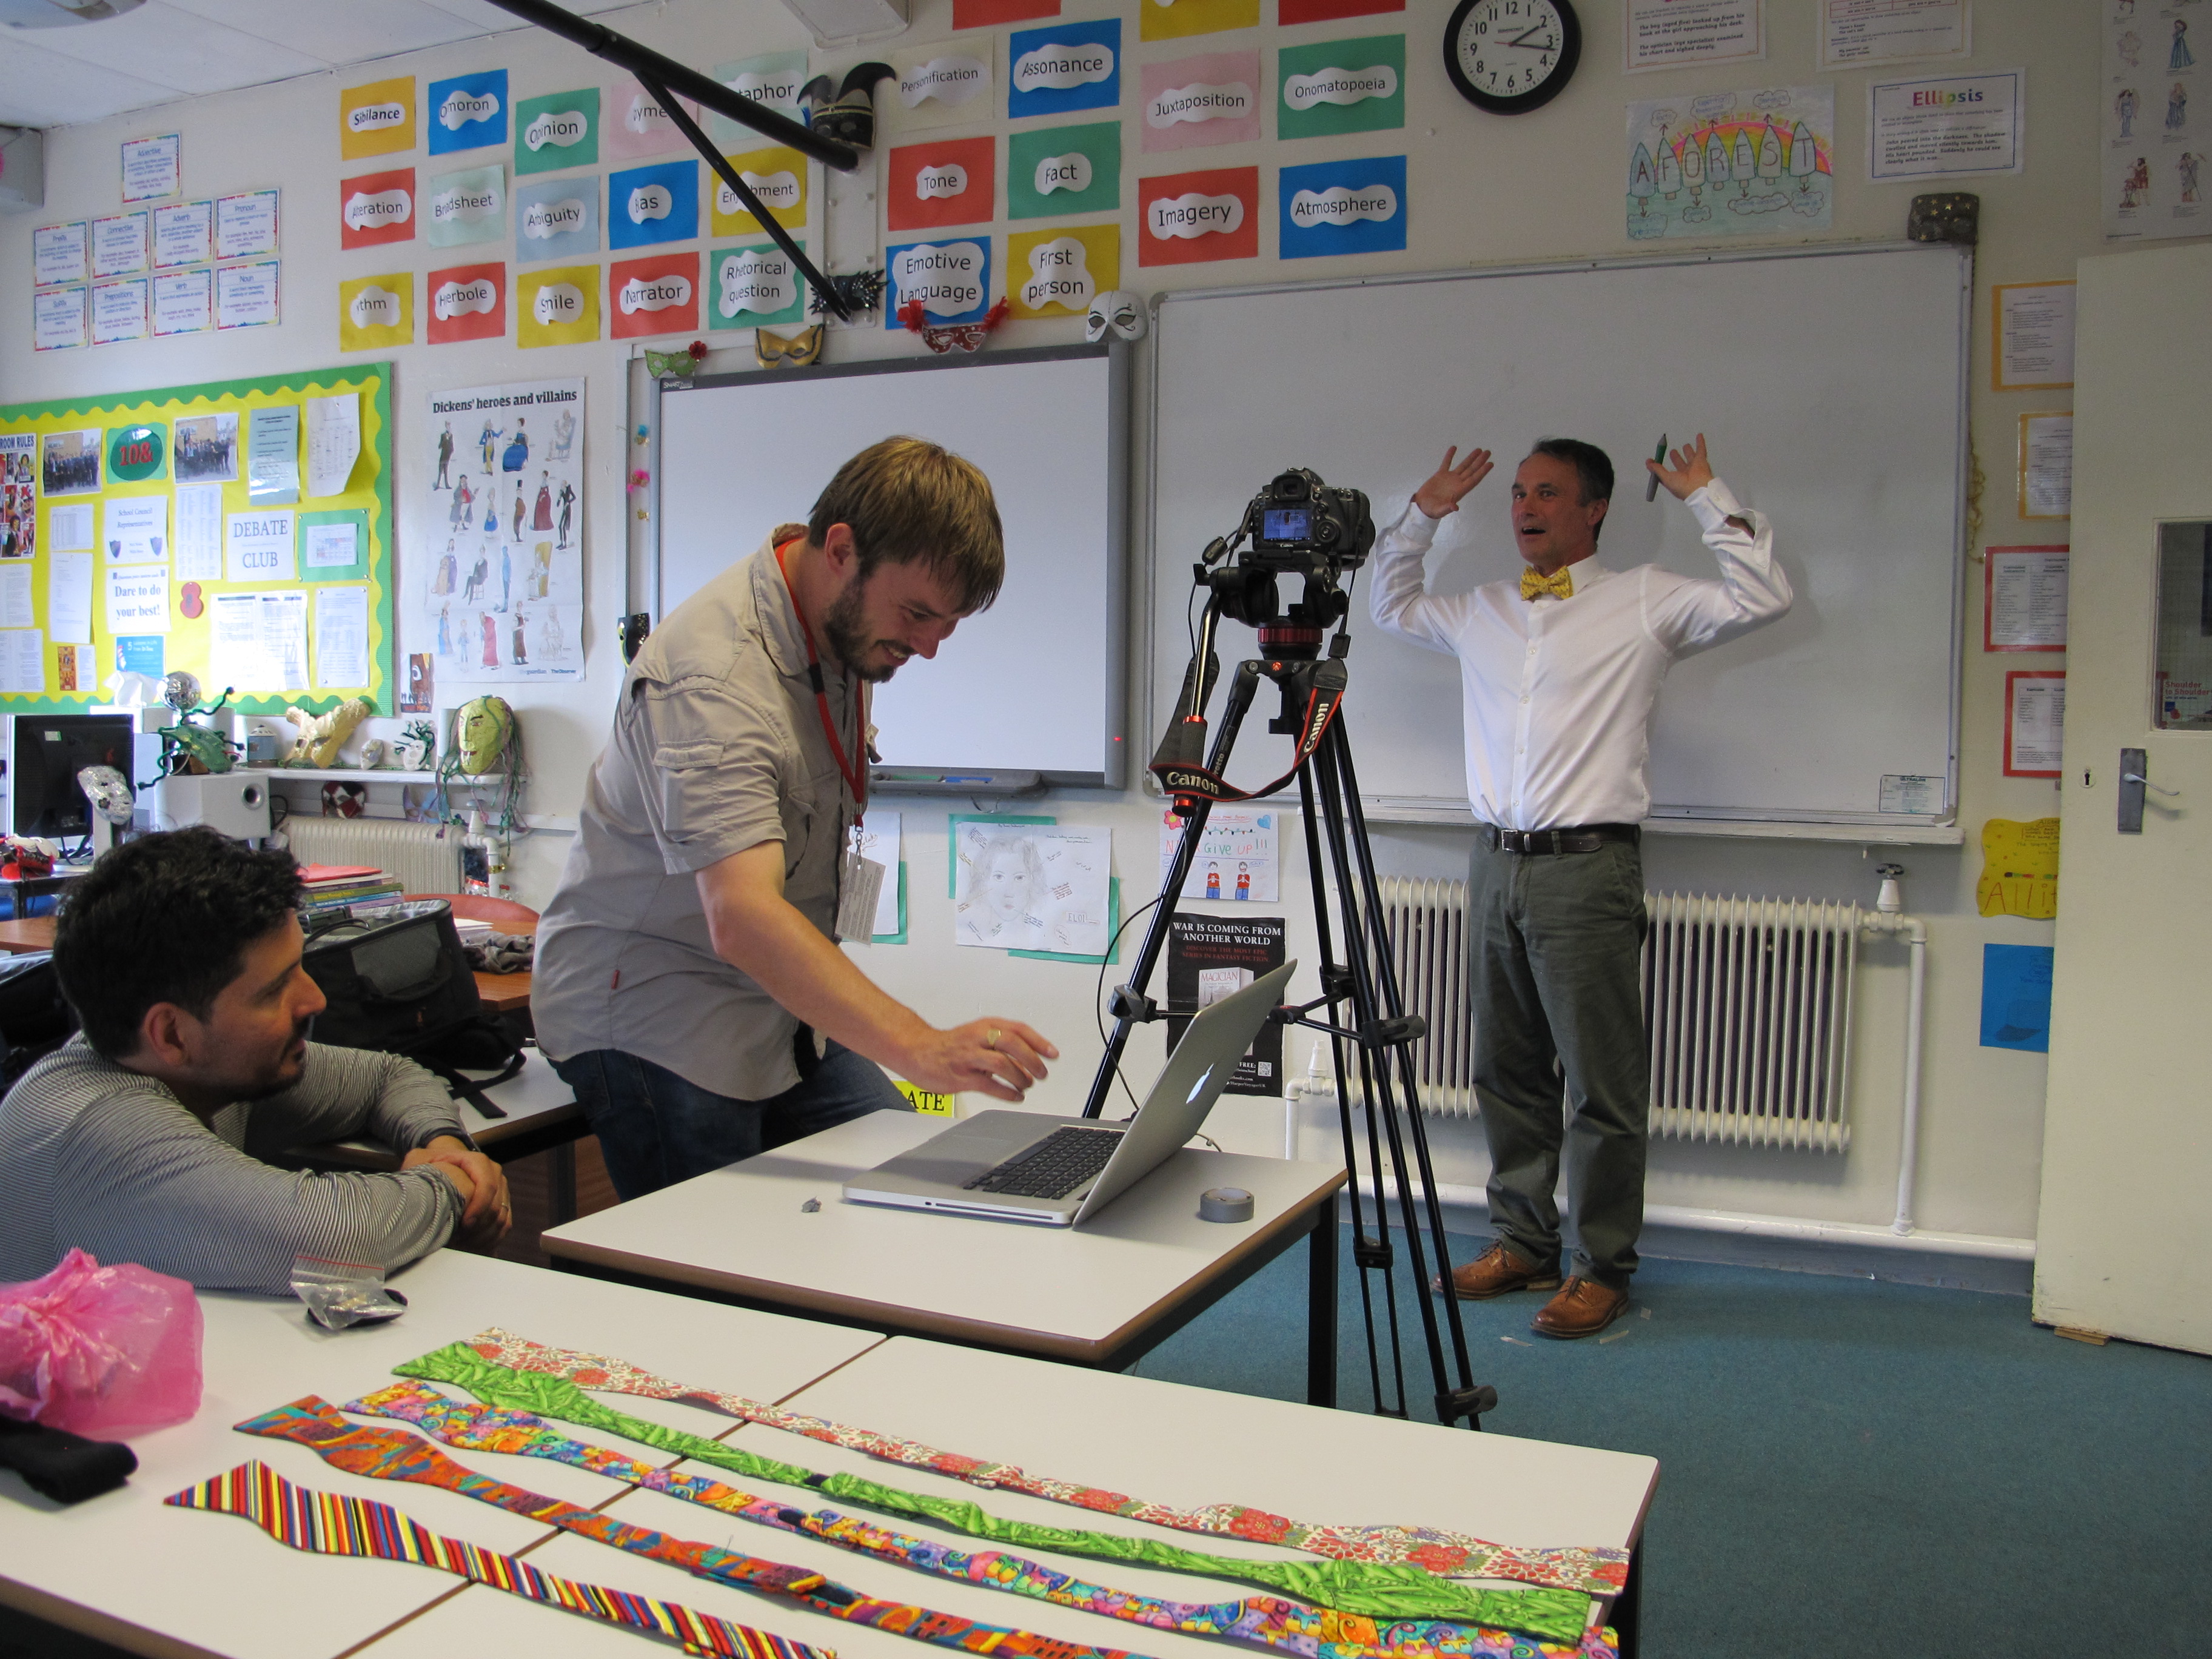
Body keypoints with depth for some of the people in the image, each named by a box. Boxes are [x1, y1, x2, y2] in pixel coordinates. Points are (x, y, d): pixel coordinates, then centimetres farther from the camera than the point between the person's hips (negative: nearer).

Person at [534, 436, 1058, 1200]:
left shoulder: (845, 623, 0)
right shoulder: (713, 678, -30)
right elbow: (742, 918, -43)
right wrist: (920, 1050, -53)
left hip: (782, 1011, 8)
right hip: (657, 1024, -8)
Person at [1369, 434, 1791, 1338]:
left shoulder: (1643, 601, 2)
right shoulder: (1482, 611, 18)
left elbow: (1761, 598, -7)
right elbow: (1389, 605, 32)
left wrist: (1706, 498, -3)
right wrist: (1422, 514, 24)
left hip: (1586, 865, -5)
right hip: (1495, 863, 6)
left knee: (1603, 1084, -2)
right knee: (1507, 1071, 12)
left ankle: (1603, 1269, 9)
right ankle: (1523, 1243, 24)